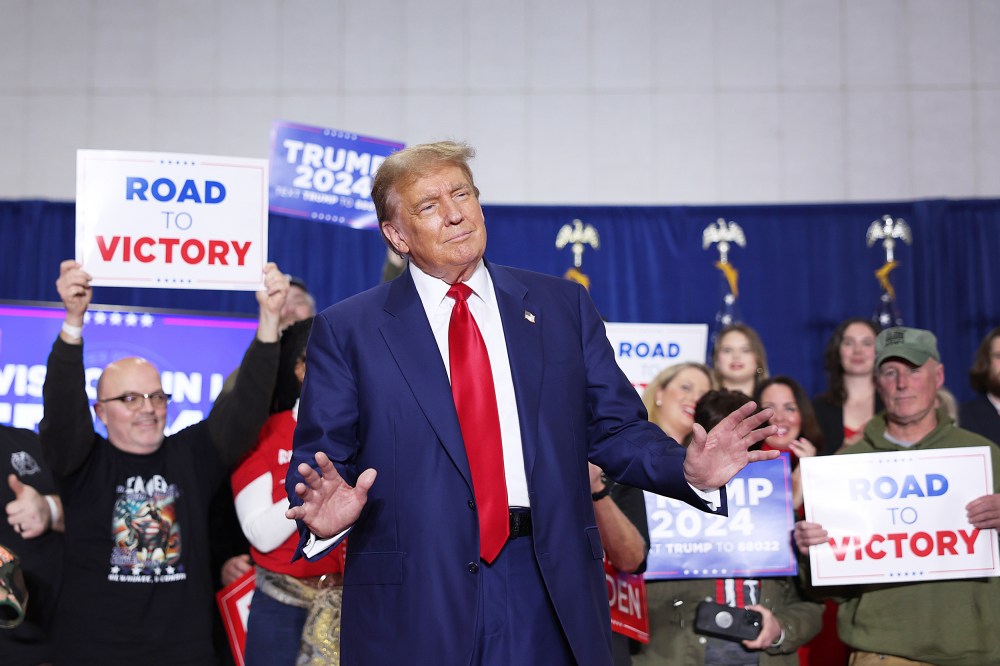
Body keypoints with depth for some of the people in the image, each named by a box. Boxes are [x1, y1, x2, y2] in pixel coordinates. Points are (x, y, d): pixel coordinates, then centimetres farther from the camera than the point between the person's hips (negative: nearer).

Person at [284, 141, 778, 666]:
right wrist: (323, 514, -21)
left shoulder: (562, 305, 9)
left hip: (551, 591, 2)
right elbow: (315, 460, 1)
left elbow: (615, 429, 9)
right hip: (414, 598, -2)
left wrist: (689, 470, -9)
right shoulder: (346, 330, 2)